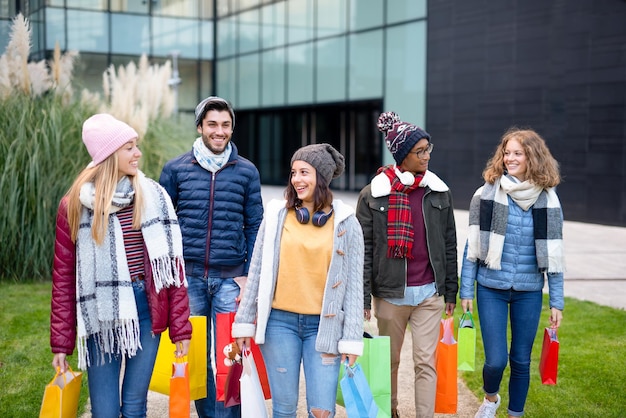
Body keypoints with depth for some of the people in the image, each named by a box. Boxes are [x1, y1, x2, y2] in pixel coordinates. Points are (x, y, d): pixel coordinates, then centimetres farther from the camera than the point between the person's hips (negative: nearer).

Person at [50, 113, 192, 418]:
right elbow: (63, 276, 3)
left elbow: (172, 264, 2)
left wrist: (180, 327, -1)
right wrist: (61, 343, 1)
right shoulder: (76, 204, 0)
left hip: (146, 310, 1)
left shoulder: (153, 196, 2)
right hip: (102, 316, -1)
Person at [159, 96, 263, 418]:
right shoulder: (176, 169, 4)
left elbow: (255, 227, 6)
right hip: (188, 276, 1)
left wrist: (250, 276, 0)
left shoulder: (247, 171, 4)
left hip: (230, 277, -1)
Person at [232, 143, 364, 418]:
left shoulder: (345, 222, 0)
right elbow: (257, 271, 6)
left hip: (324, 326, -1)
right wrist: (245, 322, 5)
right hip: (280, 321, 1)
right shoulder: (277, 215, 2)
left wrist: (351, 338, -2)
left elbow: (354, 282, 1)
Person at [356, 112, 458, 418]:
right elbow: (363, 249, -3)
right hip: (390, 293, -1)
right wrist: (362, 298, -7)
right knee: (390, 360, 13)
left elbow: (449, 244, 9)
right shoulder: (373, 195, -4)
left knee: (426, 362, 0)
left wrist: (451, 291, 9)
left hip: (429, 292, 1)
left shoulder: (439, 192, 4)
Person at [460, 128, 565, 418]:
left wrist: (556, 302, 2)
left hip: (529, 292, 1)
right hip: (491, 288, -1)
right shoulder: (487, 194, -4)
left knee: (521, 361, 9)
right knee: (496, 359, -3)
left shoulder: (547, 199, -1)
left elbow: (553, 255, 3)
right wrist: (466, 291, -1)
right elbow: (472, 247, 0)